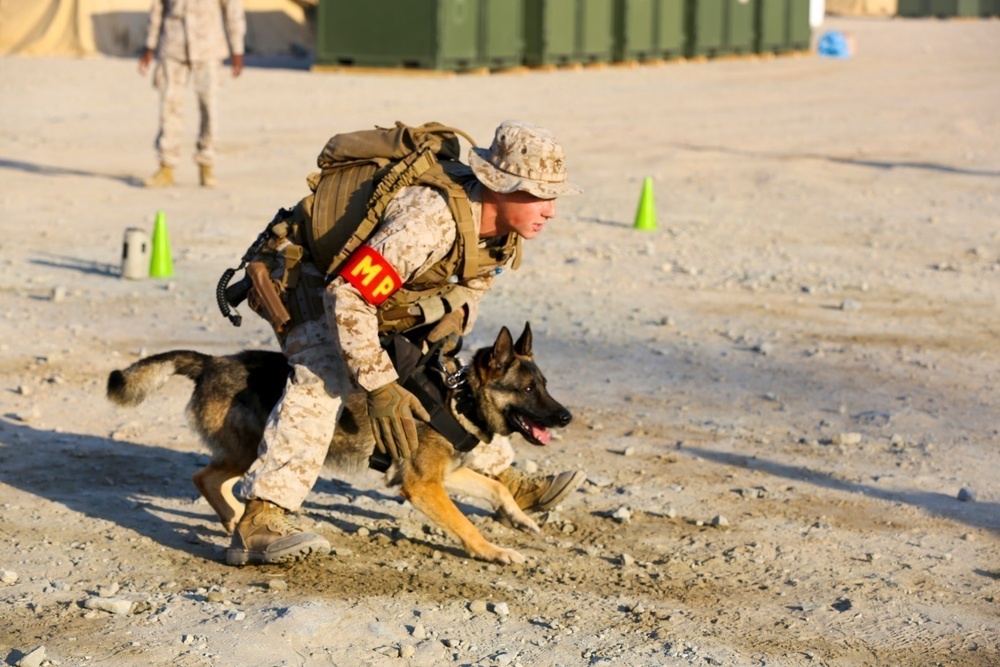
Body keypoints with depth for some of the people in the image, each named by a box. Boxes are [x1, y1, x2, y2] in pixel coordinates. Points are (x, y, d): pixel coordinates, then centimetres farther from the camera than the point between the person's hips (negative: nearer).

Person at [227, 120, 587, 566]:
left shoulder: (506, 231, -12)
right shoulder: (432, 219, -40)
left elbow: (473, 281, 9)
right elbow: (347, 295, -39)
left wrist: (457, 309, -16)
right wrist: (379, 385, -36)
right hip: (319, 288, -9)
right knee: (322, 382, -30)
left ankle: (505, 481, 33)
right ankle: (259, 522, -41)